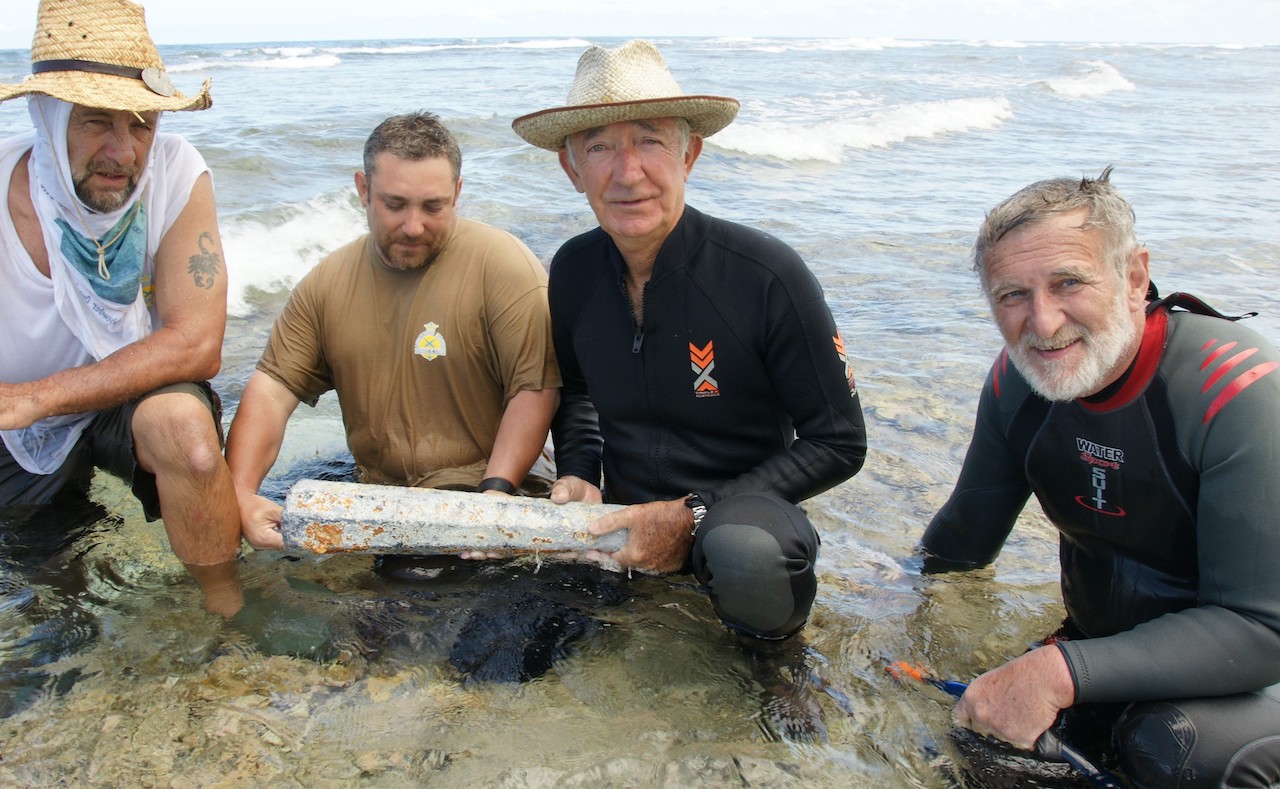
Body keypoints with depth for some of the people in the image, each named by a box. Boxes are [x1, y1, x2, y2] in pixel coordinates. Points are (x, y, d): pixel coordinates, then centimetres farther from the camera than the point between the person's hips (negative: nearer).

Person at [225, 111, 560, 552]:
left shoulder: (501, 264, -10)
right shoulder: (328, 282, 7)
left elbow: (536, 387, -14)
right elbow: (273, 387, 4)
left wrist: (496, 491, -24)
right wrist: (241, 494, -10)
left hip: (475, 488, -6)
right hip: (371, 495, 6)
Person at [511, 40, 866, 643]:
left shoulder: (765, 275, -18)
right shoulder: (573, 271, -3)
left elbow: (839, 444, -12)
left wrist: (693, 515, -18)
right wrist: (579, 474, -3)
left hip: (743, 510, -5)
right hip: (624, 526, 6)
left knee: (746, 562, -39)